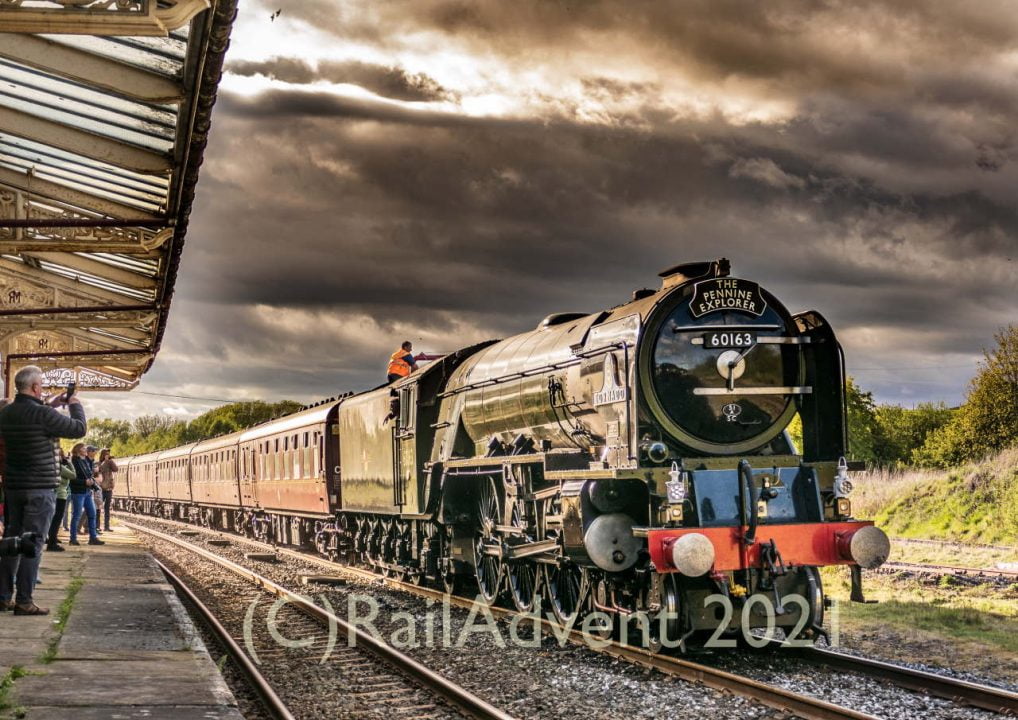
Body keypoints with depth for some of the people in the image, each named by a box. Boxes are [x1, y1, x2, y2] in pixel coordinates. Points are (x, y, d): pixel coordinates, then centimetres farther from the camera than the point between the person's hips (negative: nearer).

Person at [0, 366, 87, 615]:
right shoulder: (43, 414, -18)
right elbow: (79, 428, -9)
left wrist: (51, 406, 25)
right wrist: (75, 405, 8)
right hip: (40, 487, -7)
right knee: (33, 543, -4)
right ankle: (24, 601, -6)